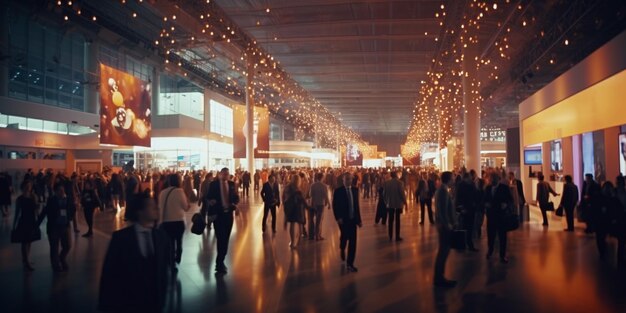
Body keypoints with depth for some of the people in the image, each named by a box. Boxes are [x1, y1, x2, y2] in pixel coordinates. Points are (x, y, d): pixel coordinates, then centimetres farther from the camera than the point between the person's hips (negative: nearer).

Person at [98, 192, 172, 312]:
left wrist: (161, 295, 1)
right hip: (126, 303, -2)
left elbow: (166, 266, 6)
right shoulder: (121, 237, -11)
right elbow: (109, 272, -8)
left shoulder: (162, 236, -1)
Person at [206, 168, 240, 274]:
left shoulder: (232, 184, 6)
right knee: (220, 238, -6)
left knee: (225, 238, 9)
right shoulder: (213, 184, -3)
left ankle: (220, 262, 21)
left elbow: (236, 197, 9)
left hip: (228, 213, 4)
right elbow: (209, 198, -3)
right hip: (217, 214, -4)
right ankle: (220, 262, 5)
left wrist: (234, 203, -11)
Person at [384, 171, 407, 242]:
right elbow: (402, 193, -13)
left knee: (391, 220, 10)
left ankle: (390, 236, 12)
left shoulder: (387, 183, -3)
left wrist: (386, 202, 15)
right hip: (398, 204, -3)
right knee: (397, 220, 3)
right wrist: (405, 201, -2)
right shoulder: (399, 182, -14)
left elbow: (385, 193, 3)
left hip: (390, 204, 3)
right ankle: (397, 236, 6)